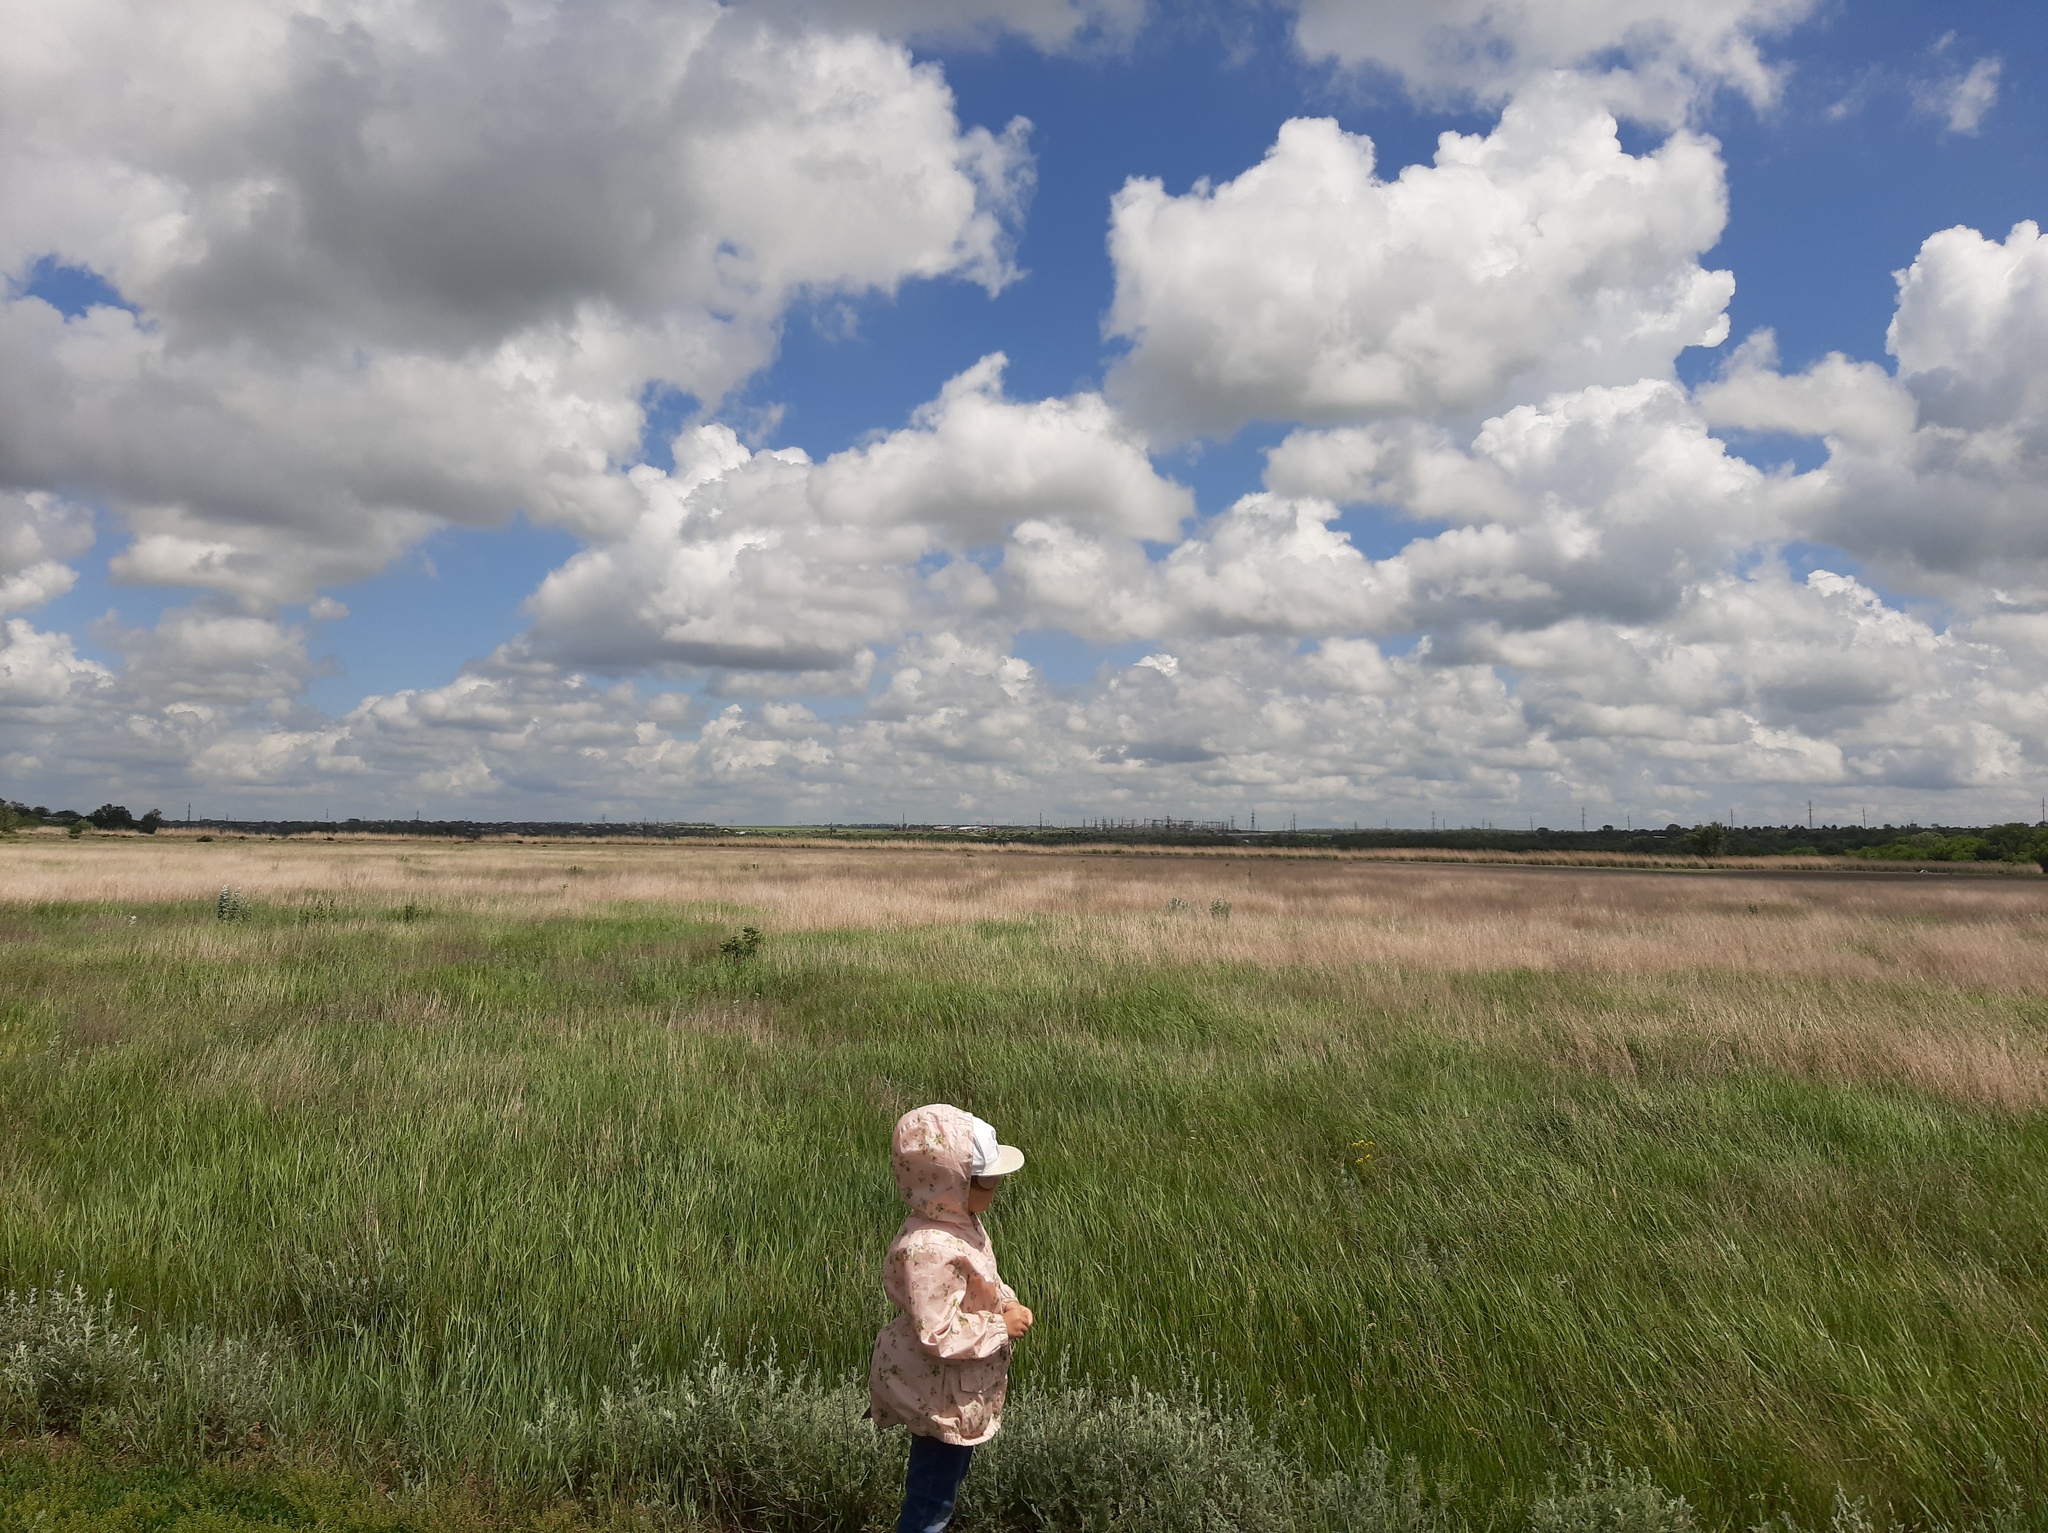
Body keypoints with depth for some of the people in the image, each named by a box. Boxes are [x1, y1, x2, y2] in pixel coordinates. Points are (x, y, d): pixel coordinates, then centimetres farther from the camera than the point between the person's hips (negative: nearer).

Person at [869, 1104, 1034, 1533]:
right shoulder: (928, 1251, -34)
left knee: (941, 1485, 27)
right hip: (938, 1396, -10)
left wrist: (1007, 1303, -3)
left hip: (961, 1391, 10)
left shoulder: (961, 1222, -3)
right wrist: (1002, 1327, -23)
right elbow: (938, 1336, -33)